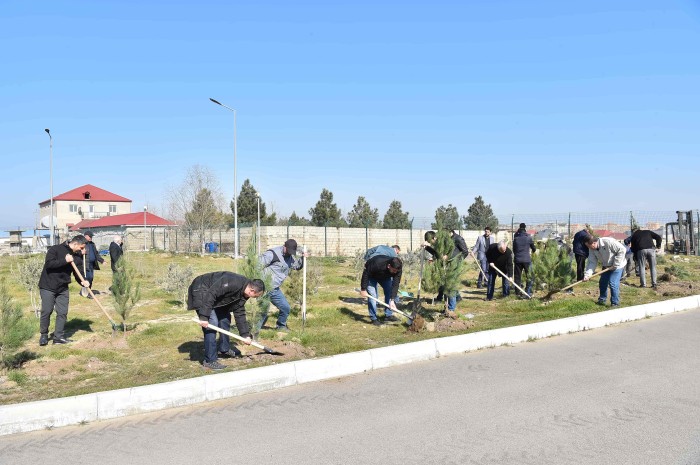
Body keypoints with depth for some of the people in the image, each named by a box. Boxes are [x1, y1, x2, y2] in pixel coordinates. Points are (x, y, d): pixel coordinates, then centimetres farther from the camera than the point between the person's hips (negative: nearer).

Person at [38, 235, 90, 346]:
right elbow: (49, 264, -23)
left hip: (63, 288, 5)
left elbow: (78, 273, 3)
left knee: (63, 312, 1)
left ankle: (58, 336, 10)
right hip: (48, 286, -5)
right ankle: (43, 335, 16)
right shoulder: (55, 249, -12)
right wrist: (64, 261, -27)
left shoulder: (77, 256, 3)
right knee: (47, 311, -2)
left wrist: (83, 281, -17)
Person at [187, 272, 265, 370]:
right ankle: (210, 361, -9)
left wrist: (245, 335, 5)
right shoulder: (233, 282, -31)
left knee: (225, 318, 14)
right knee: (212, 323, -16)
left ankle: (224, 349, 32)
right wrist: (204, 317, -33)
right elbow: (211, 294, -34)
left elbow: (240, 314, 7)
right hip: (201, 291, -10)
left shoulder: (243, 294, -1)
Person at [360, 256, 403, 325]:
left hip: (386, 277, 4)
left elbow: (395, 285, -30)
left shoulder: (397, 269, -31)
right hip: (371, 276, -4)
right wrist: (363, 289, -24)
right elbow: (366, 274, -29)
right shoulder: (377, 264, -43)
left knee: (390, 292, -3)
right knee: (373, 296, -13)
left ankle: (388, 315, 8)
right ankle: (374, 318, -5)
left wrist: (392, 300, -36)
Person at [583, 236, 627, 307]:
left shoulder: (608, 242, -31)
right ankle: (602, 300, 28)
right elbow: (592, 262, -11)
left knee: (613, 284, -13)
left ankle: (615, 303, -1)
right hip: (606, 266, 7)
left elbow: (622, 250, -28)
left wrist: (615, 264, -24)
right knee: (602, 283, 9)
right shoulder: (592, 249, -10)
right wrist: (587, 274, -24)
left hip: (617, 266, -7)